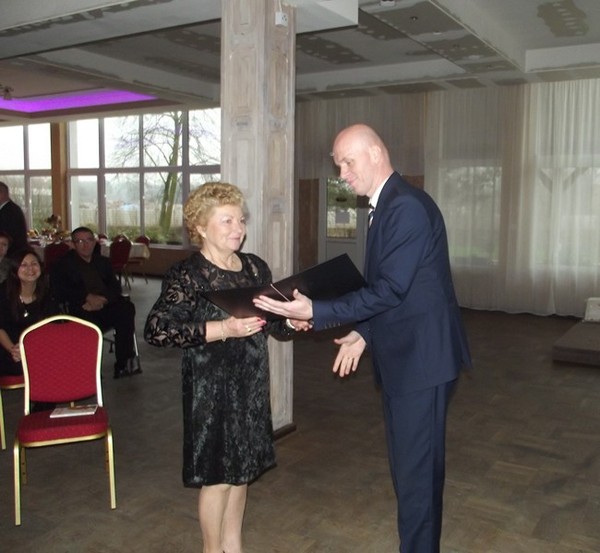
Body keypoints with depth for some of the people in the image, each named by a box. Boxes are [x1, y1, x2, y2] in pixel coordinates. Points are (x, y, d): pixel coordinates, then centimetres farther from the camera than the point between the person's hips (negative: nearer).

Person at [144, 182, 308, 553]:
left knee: (242, 470, 17)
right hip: (211, 389, -6)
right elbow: (155, 330, -21)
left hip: (251, 386, 6)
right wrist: (220, 330, -27)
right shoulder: (187, 275, -13)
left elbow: (273, 321, 12)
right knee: (217, 476, 7)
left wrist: (294, 322, -10)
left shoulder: (255, 267, 5)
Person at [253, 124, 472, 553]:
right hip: (404, 354, 10)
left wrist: (315, 313, -23)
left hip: (422, 355, -10)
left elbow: (389, 289, -24)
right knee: (413, 463, 20)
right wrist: (364, 333, 9)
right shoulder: (388, 207, 13)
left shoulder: (407, 207, -19)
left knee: (416, 468, 2)